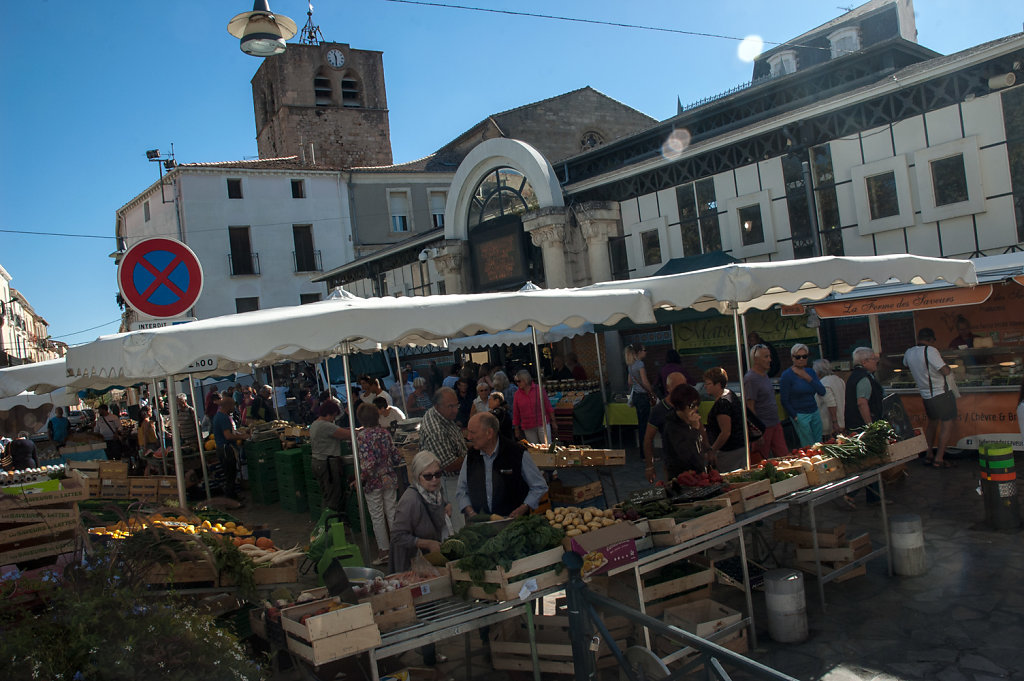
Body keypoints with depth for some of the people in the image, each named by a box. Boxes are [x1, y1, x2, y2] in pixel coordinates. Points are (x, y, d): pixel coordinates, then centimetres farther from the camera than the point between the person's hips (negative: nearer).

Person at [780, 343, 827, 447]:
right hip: (800, 415, -6)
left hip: (814, 412, 6)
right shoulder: (787, 375, -8)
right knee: (809, 447, -4)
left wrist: (808, 378, -10)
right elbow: (784, 400, -7)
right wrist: (795, 417, -8)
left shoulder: (810, 372, 9)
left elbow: (822, 392, 0)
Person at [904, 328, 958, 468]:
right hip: (941, 393, -7)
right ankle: (939, 459, -1)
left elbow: (906, 365, 26)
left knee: (932, 422, 21)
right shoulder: (930, 350, -19)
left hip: (926, 395, 7)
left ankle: (929, 455, 24)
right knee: (947, 424, 1)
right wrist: (944, 363, 0)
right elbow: (946, 371, -21)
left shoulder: (908, 353, 3)